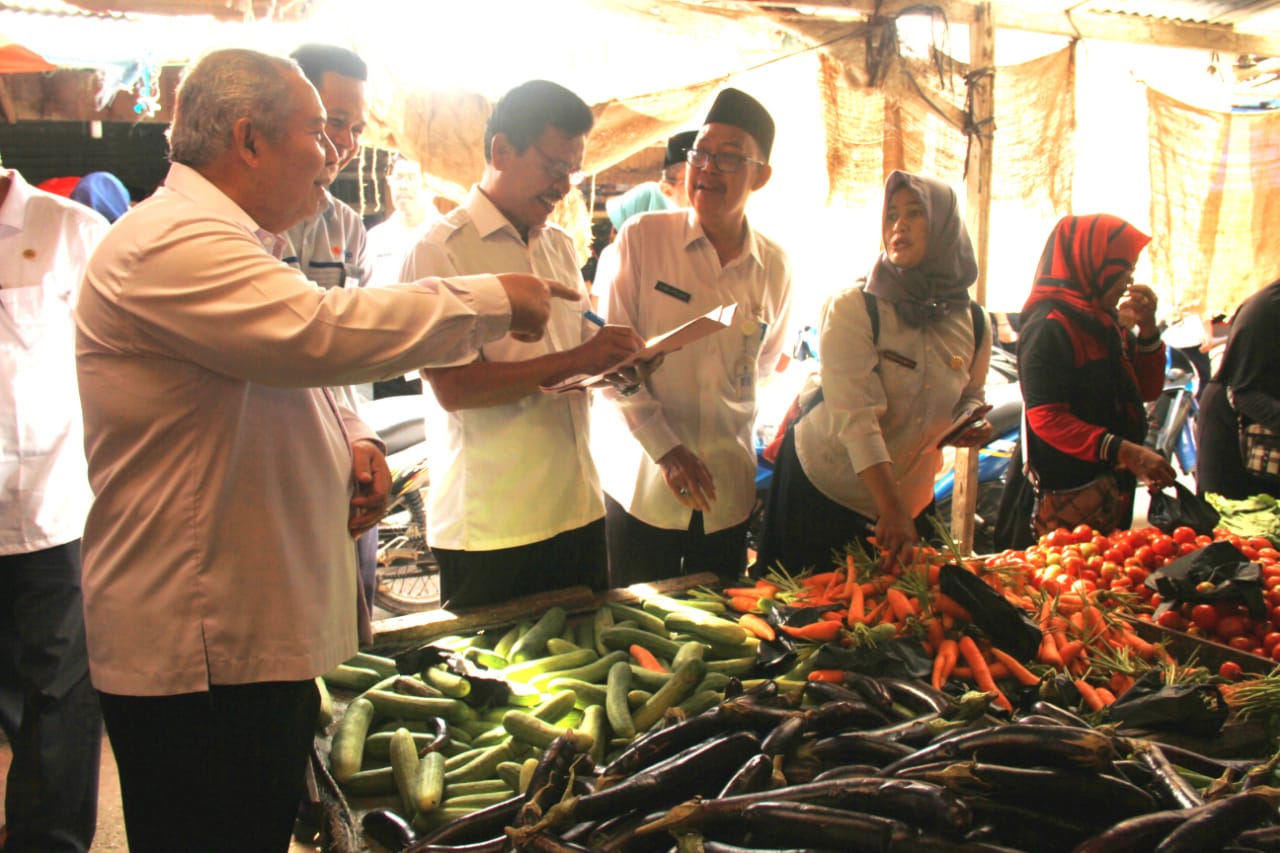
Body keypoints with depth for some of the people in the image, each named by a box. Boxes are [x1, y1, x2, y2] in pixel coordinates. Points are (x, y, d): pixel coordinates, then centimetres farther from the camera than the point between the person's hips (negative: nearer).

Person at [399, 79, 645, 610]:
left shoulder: (560, 247, 16)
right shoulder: (440, 250, -7)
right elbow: (453, 387, -17)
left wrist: (616, 362, 0)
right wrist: (574, 362, -20)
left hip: (578, 510, 7)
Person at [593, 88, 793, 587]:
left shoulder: (774, 267, 3)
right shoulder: (642, 238, -7)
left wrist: (734, 442, 11)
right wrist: (664, 447, -16)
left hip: (728, 491, 3)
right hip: (642, 483, -3)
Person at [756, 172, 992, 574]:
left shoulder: (974, 323, -1)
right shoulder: (853, 308, -16)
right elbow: (856, 416, -25)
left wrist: (971, 423, -8)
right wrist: (891, 509, -34)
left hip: (911, 499, 4)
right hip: (823, 486, -4)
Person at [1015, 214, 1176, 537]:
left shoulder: (1106, 321, 13)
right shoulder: (1050, 327, -16)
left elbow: (1147, 389, 19)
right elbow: (1046, 418, -24)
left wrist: (1147, 328, 3)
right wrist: (1125, 450, -32)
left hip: (1114, 484, 9)